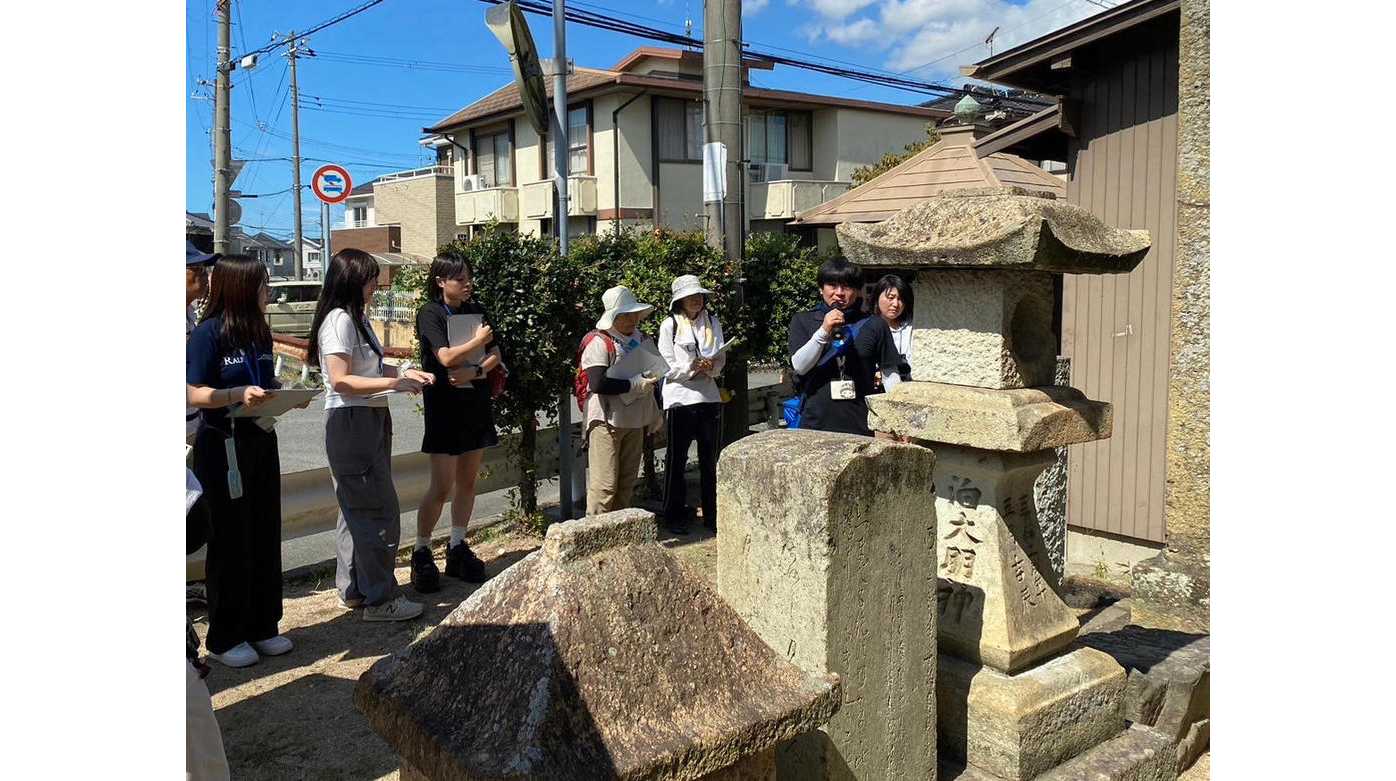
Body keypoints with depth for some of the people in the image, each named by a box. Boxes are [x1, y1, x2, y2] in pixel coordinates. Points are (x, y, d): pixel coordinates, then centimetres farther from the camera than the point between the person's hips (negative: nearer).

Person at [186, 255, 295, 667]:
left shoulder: (259, 331, 8)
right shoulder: (208, 333, -12)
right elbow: (197, 394, -15)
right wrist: (239, 394, -30)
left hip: (260, 441, 7)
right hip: (223, 445, -7)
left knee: (265, 536, 11)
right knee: (231, 541, 2)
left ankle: (262, 626, 25)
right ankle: (225, 638, 16)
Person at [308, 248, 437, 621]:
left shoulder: (357, 318, 15)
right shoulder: (339, 319, -15)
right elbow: (341, 381, -22)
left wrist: (405, 372, 8)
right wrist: (395, 383, -22)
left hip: (371, 420, 10)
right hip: (351, 421, -10)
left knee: (358, 507, 16)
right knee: (380, 511, -6)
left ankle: (354, 589, 27)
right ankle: (381, 599, 3)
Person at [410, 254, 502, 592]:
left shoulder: (476, 310, 10)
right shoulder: (430, 314, -7)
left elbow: (495, 355, 6)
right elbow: (447, 357, -18)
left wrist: (474, 371, -12)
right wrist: (479, 340, -6)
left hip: (476, 404, 6)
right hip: (445, 407, -6)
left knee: (468, 481, 10)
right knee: (442, 486, -7)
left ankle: (457, 547, 21)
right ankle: (421, 553, 6)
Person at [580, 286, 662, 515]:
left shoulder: (643, 340, 13)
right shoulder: (599, 343, -11)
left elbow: (652, 378, 26)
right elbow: (598, 384, -23)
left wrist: (654, 414, 26)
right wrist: (634, 385, -19)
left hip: (635, 422, 7)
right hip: (607, 421, -7)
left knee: (627, 482, 13)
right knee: (605, 483, -8)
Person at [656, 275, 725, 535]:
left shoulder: (712, 323, 8)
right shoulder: (669, 326, -4)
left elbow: (720, 360, 9)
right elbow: (667, 368, -7)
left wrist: (709, 367, -12)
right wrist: (693, 367, -20)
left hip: (709, 397, 4)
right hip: (679, 399, -4)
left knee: (710, 459, 11)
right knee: (676, 460, 5)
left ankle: (712, 514, 21)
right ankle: (674, 516, 14)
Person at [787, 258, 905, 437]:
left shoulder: (874, 325, 5)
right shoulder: (803, 321, 7)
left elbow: (890, 374, 9)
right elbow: (799, 366, -3)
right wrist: (824, 332, -16)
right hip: (816, 422, 0)